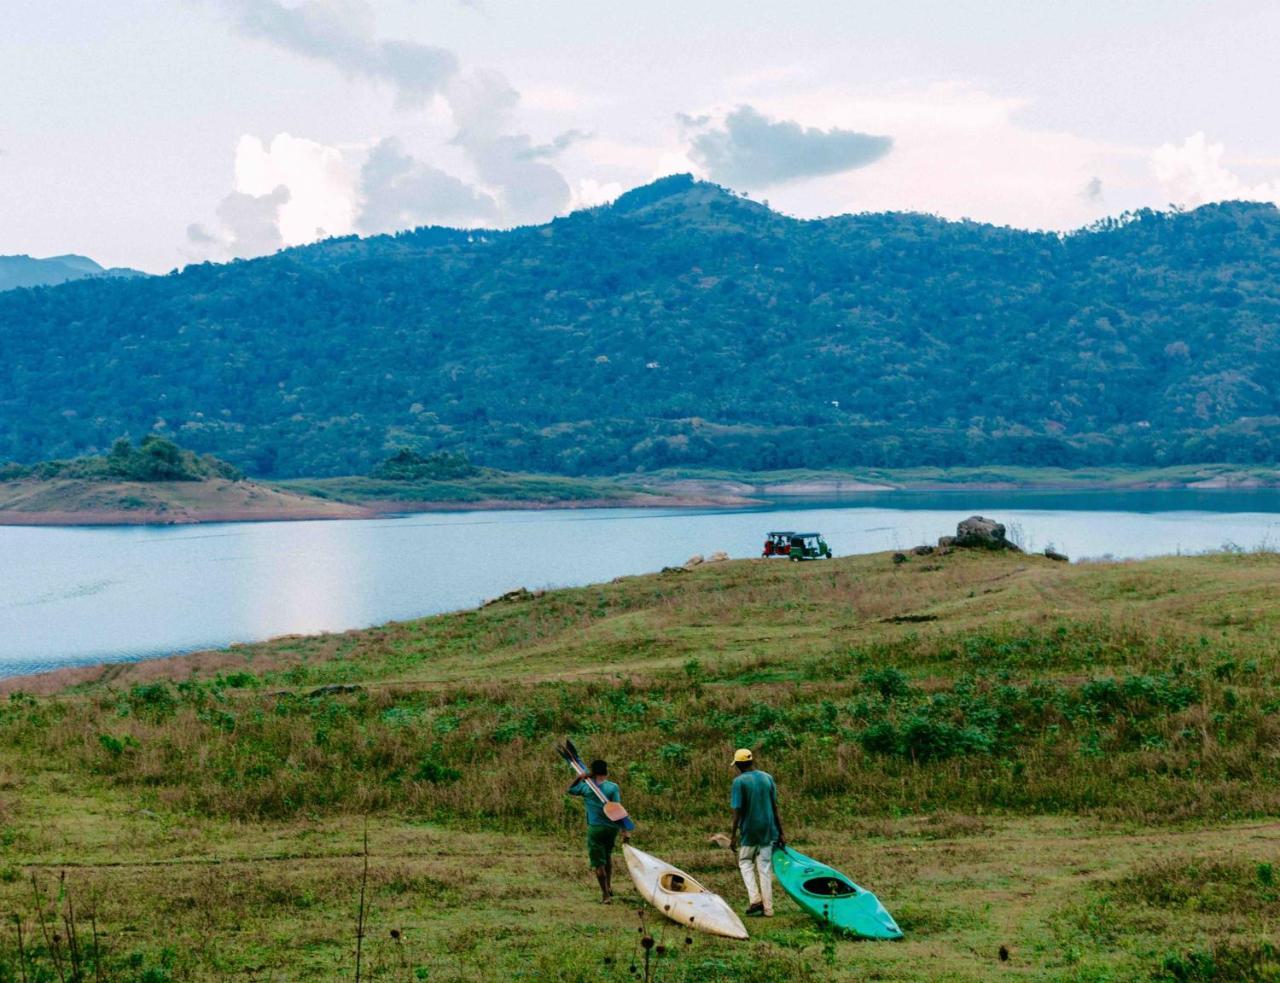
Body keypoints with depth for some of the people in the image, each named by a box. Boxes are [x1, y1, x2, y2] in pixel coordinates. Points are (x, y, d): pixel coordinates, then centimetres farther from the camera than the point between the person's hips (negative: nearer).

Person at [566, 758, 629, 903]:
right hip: (612, 827, 2)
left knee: (598, 862, 4)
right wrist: (625, 830, -12)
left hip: (595, 828, -2)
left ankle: (606, 895, 4)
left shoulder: (586, 786, -2)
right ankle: (609, 886, 29)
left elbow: (568, 790, 15)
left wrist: (579, 777, 6)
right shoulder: (613, 787, -5)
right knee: (607, 855, 27)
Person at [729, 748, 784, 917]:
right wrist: (780, 833, 10)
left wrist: (733, 836, -5)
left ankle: (755, 899, -1)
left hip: (749, 831, -4)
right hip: (768, 830, 4)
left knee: (745, 862, 15)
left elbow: (737, 811, -13)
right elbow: (775, 807, 5)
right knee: (765, 867, 9)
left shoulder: (739, 781, -11)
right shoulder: (767, 778, 3)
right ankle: (768, 908, 9)